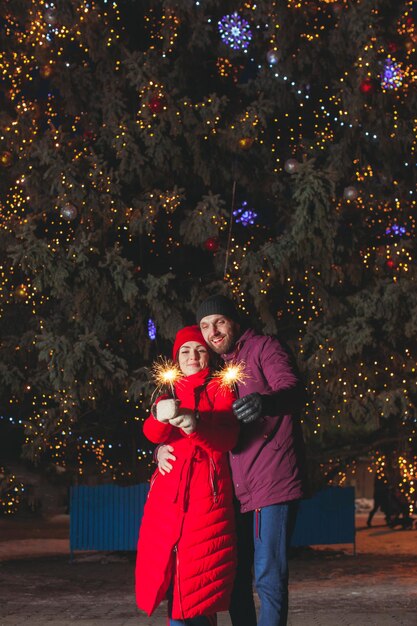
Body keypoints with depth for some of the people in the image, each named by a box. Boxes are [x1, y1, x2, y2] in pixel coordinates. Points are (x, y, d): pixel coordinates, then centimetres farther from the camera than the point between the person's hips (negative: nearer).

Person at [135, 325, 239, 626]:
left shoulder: (221, 389, 8)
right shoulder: (170, 393, 17)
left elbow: (228, 439, -8)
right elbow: (152, 433, -4)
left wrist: (195, 426, -28)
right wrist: (161, 416, -28)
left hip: (209, 492, -3)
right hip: (168, 492, 3)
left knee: (199, 580, -9)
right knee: (171, 574, 0)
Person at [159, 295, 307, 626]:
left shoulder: (264, 348, -2)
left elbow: (293, 390, -20)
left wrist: (266, 402, -42)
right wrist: (163, 446, -1)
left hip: (273, 482, -7)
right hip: (237, 487, 7)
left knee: (269, 574, -8)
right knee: (236, 575, 11)